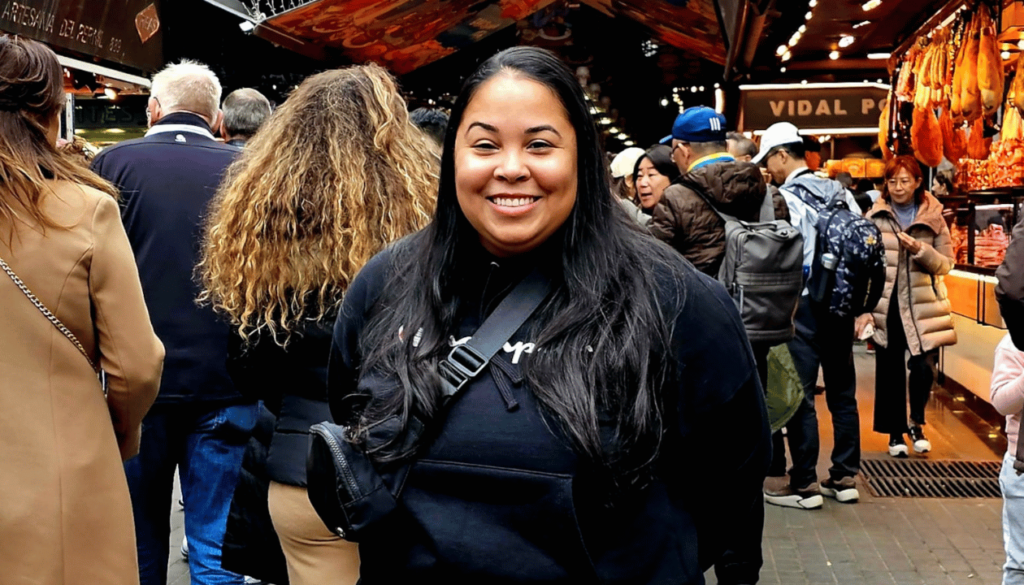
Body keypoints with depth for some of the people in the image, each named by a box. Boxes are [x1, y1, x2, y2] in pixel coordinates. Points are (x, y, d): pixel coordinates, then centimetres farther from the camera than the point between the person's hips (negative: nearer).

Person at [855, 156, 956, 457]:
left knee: (925, 366, -9)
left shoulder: (933, 217, 2)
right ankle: (896, 433, 22)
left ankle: (916, 423, 17)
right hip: (886, 305, 0)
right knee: (890, 371, 7)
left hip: (922, 305, 0)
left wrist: (920, 249, -18)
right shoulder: (874, 218, 0)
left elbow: (946, 264, 1)